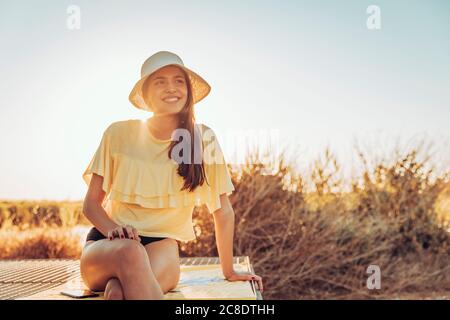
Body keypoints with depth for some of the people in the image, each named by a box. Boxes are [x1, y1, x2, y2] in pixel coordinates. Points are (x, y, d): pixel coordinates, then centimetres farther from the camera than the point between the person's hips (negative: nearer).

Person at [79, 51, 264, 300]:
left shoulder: (203, 138, -1)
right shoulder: (119, 133, -1)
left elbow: (223, 211, 6)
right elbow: (91, 204, 4)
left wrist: (229, 272, 10)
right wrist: (114, 229, -17)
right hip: (106, 245, 2)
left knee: (120, 290, -38)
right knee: (130, 252, -37)